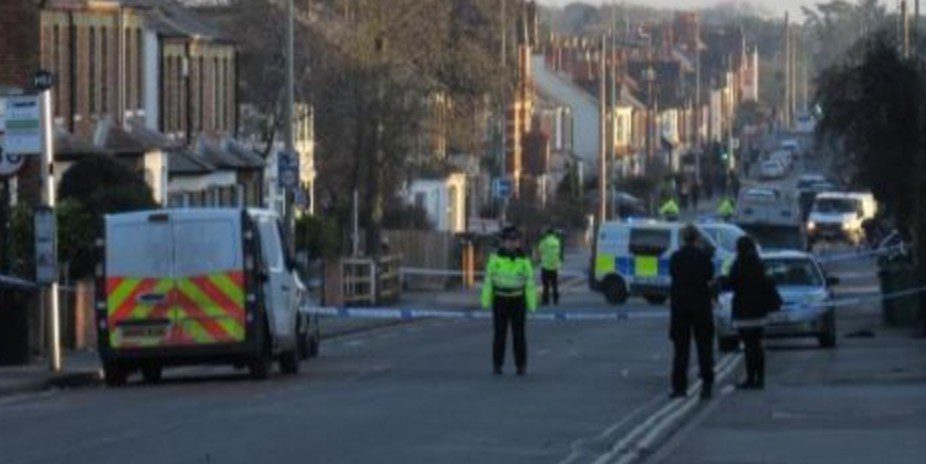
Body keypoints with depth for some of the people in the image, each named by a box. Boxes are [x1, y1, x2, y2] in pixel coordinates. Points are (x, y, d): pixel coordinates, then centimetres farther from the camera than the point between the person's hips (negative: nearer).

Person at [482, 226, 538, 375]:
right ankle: (497, 365, 9)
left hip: (518, 301, 0)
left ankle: (521, 366, 8)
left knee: (518, 335, 0)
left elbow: (530, 282, -2)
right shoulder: (495, 258, -5)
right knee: (499, 334, 1)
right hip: (500, 300, 0)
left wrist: (532, 304, -4)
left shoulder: (523, 259, -4)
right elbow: (488, 279, -3)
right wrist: (486, 301, -5)